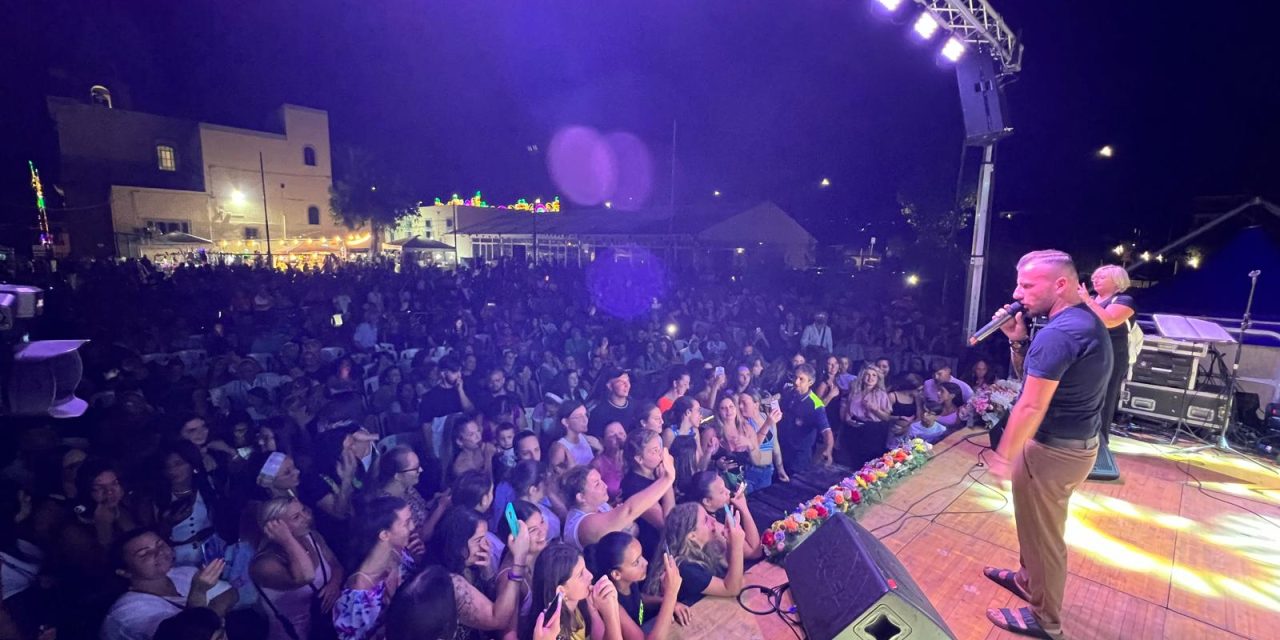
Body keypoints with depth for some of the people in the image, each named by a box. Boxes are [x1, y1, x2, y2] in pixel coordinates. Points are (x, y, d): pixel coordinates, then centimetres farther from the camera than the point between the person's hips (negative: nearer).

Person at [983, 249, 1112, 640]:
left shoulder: (1058, 333, -27)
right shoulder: (1085, 321, 6)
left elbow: (1031, 407, -24)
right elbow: (1028, 374, 13)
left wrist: (1003, 456, -15)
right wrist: (1017, 340, -3)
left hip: (1053, 449, -10)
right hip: (1077, 443, 10)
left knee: (1042, 532, 8)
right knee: (1037, 524, 26)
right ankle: (1028, 580, 45)